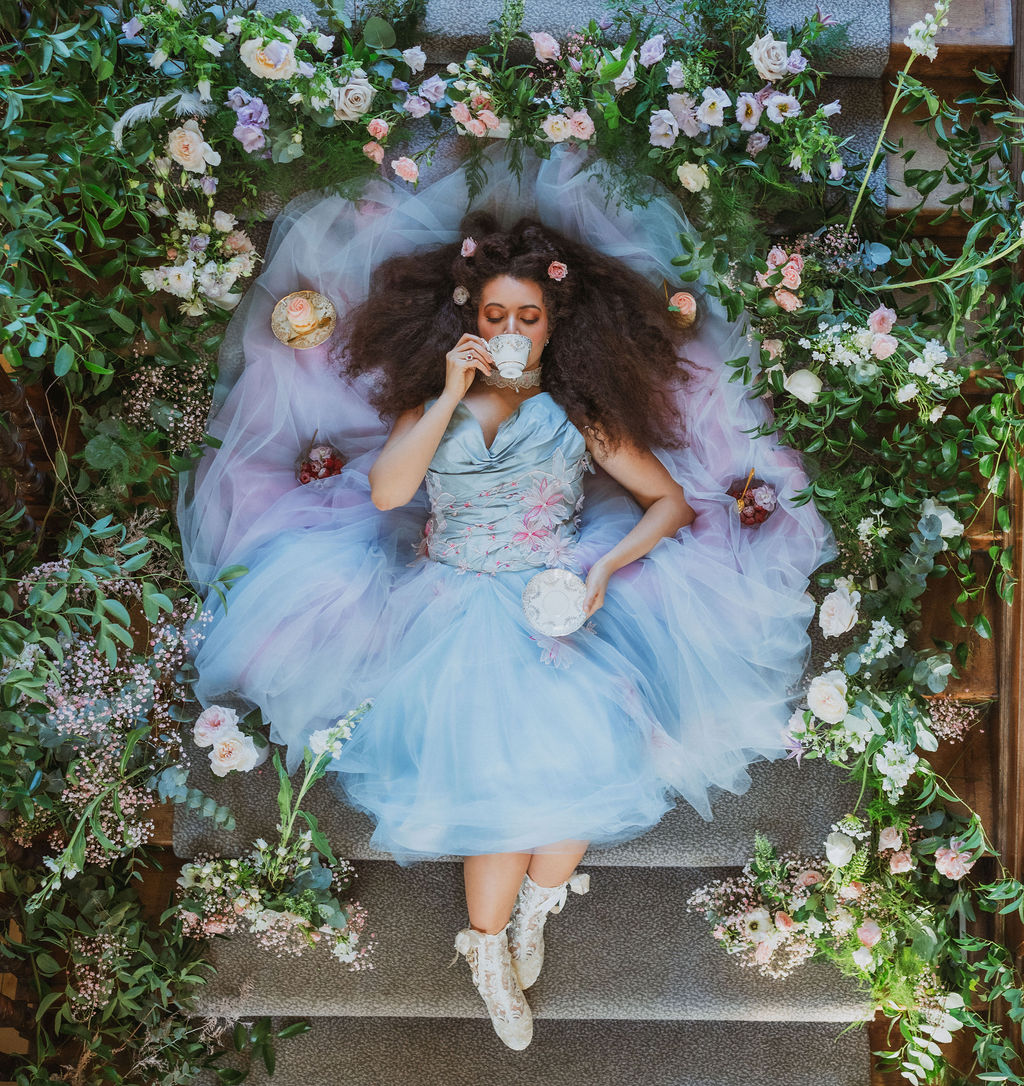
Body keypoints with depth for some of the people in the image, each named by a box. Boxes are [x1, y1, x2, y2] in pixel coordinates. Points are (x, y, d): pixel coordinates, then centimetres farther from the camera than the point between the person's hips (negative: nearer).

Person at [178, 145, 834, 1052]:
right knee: (500, 760, -23)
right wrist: (450, 396, -15)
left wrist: (606, 565, -13)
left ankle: (516, 925, -3)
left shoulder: (578, 416, 5)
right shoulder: (433, 407, 6)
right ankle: (496, 944, -4)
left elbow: (674, 500, 4)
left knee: (589, 744, -24)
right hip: (452, 606, 0)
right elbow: (386, 492, -13)